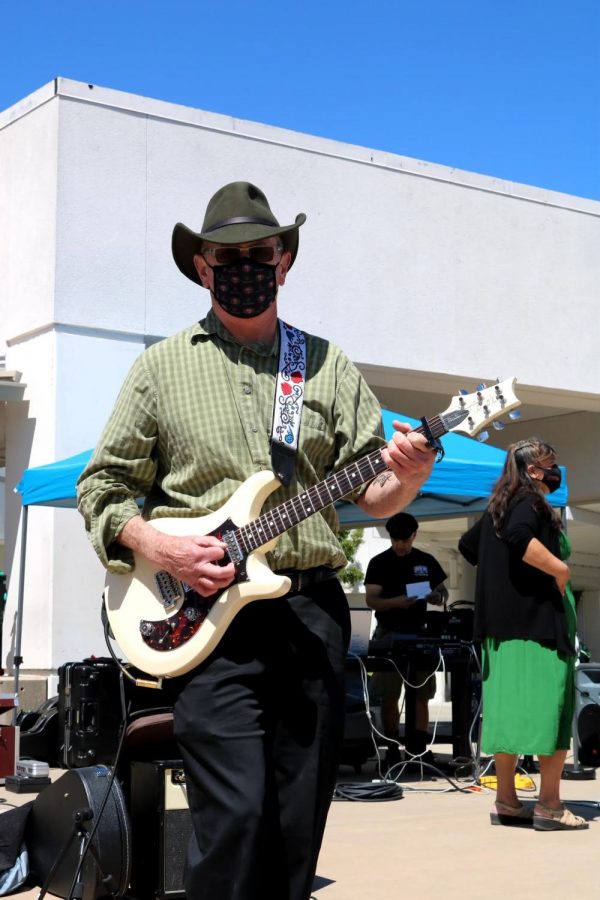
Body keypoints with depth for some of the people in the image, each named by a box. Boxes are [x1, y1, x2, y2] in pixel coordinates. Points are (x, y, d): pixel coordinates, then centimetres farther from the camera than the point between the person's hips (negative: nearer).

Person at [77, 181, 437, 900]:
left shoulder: (328, 364, 14)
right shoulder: (161, 367, 9)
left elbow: (369, 489, 11)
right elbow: (101, 489, 9)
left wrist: (404, 479, -12)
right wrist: (157, 545, -10)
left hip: (312, 611, 3)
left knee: (299, 823, 7)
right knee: (234, 817, -12)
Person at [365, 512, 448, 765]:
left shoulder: (427, 561, 10)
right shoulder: (379, 563, 1)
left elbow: (443, 590, 16)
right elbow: (371, 600, -6)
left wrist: (438, 597, -8)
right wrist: (396, 602, -25)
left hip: (420, 633, 3)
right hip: (390, 634, -3)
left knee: (421, 695, 1)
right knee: (389, 696, -3)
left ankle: (419, 747, 5)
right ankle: (392, 748, 6)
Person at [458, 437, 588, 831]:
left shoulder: (497, 507, 17)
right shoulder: (530, 503, -9)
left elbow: (468, 546, 29)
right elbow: (519, 536, -30)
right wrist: (558, 568, -21)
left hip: (501, 623, 9)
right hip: (538, 619, -9)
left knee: (510, 708, 8)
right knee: (554, 708, -5)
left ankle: (506, 802, 9)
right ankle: (549, 805, -6)